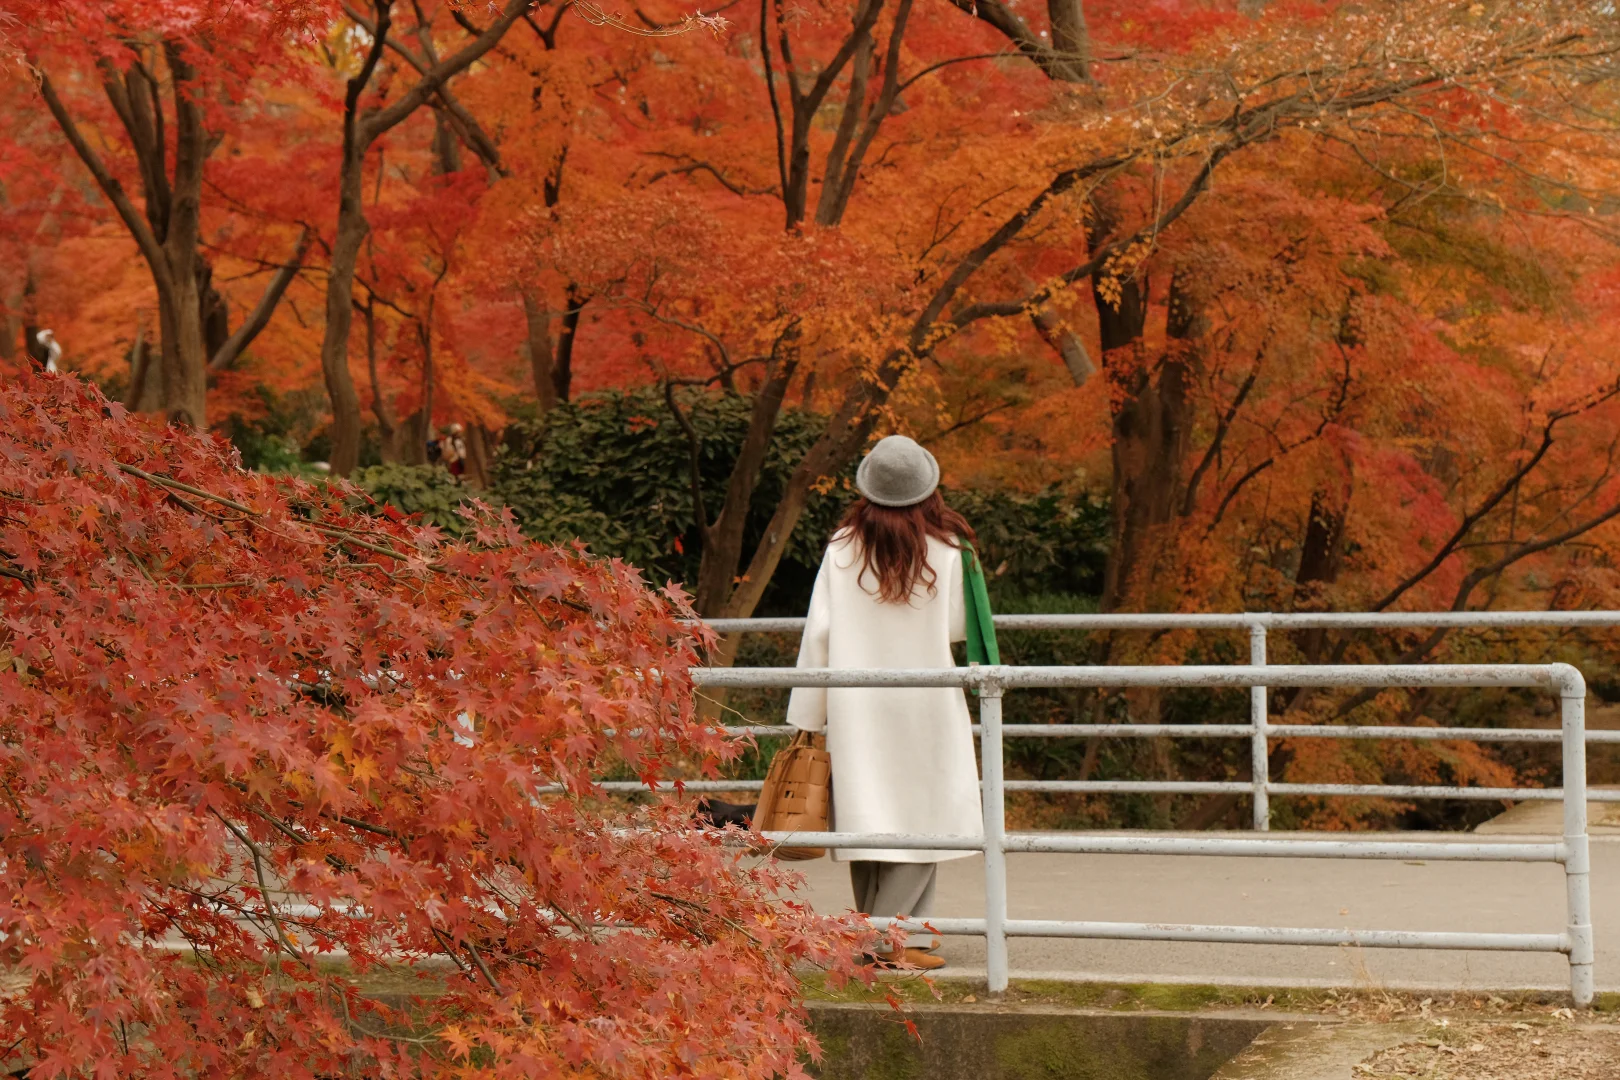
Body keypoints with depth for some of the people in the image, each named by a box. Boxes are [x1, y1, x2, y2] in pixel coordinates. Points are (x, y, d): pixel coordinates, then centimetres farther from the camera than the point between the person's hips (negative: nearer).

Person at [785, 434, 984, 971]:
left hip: (856, 705, 2)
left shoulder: (842, 549, -1)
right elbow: (959, 626, 0)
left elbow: (818, 632, -2)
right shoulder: (945, 548, -5)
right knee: (922, 815, 2)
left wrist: (806, 715, 3)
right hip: (924, 702, -2)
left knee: (866, 813, 8)